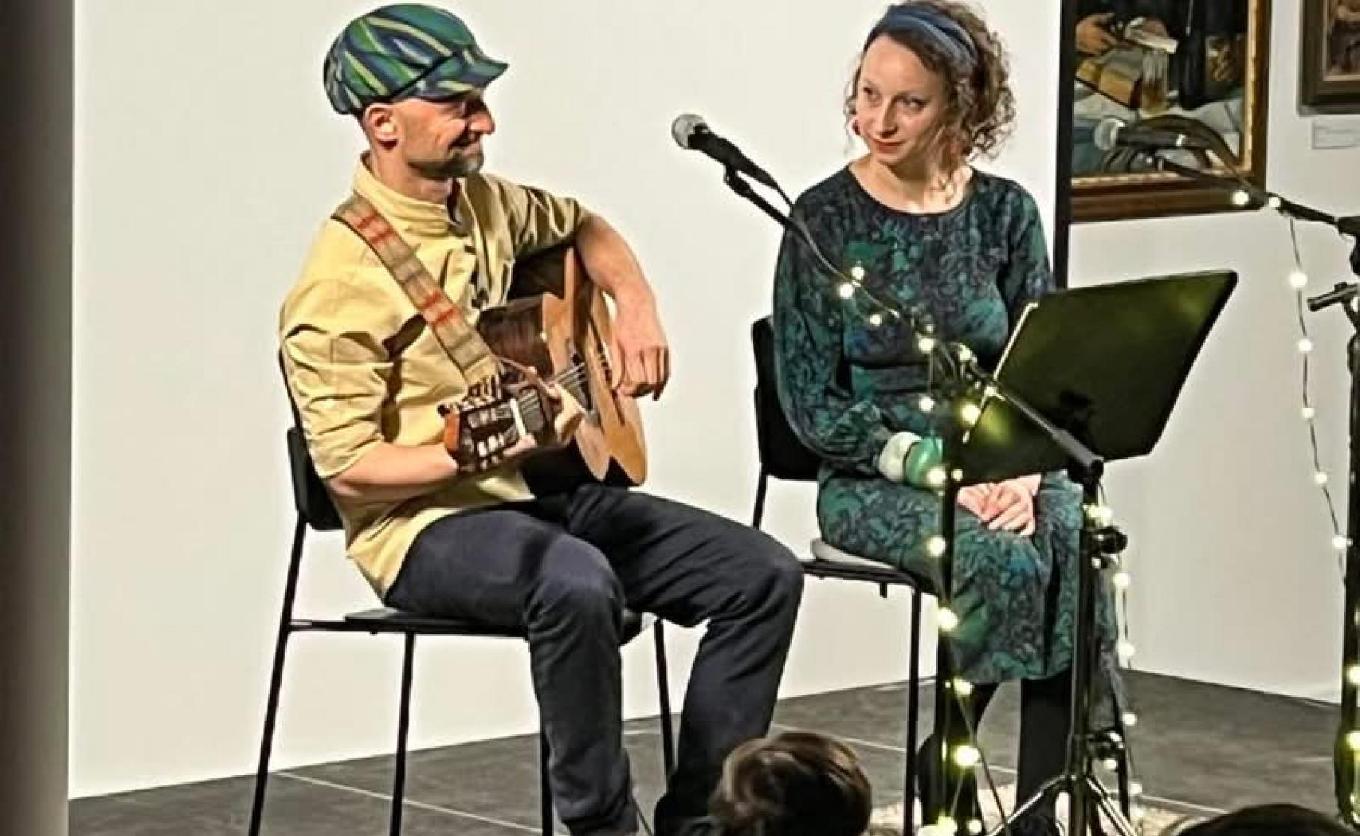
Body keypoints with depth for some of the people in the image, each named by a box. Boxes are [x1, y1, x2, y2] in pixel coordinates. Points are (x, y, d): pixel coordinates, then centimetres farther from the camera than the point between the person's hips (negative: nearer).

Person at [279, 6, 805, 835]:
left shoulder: (484, 202, 6)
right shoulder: (342, 283, -18)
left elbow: (581, 225, 28)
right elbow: (347, 469, -18)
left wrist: (638, 308, 10)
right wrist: (477, 456, -32)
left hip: (543, 490, 8)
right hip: (427, 522, -8)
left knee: (764, 574, -5)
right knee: (578, 583, -40)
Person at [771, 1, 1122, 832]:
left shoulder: (1005, 212, 5)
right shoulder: (825, 218, -4)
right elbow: (814, 403, -7)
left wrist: (1022, 470, -15)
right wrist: (938, 468, -17)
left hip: (999, 465, 3)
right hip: (874, 479, -3)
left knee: (1076, 545, -30)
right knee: (1007, 560, -32)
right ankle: (950, 764, -8)